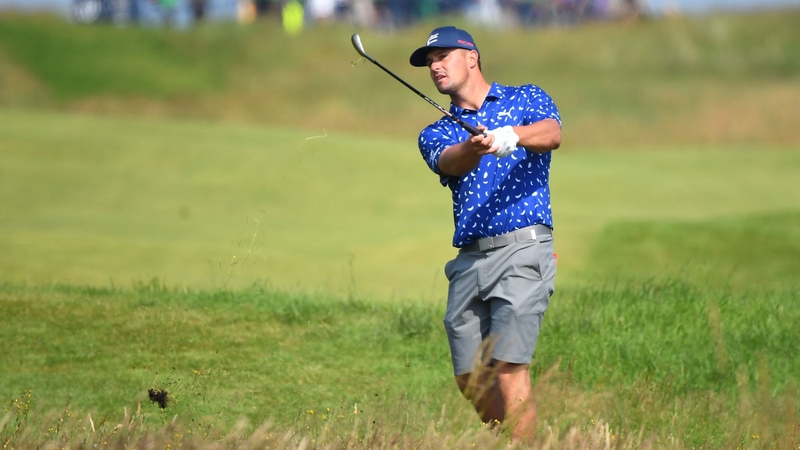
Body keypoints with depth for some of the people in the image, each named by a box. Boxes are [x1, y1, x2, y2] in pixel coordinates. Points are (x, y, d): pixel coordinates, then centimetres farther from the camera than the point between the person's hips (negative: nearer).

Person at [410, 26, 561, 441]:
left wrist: (511, 135, -34)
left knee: (508, 369, -16)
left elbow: (551, 134, -12)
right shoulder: (435, 134, 18)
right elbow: (449, 162, -7)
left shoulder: (526, 99, 10)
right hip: (468, 261, 5)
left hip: (522, 249, -5)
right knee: (470, 379, 2)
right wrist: (472, 148, -31)